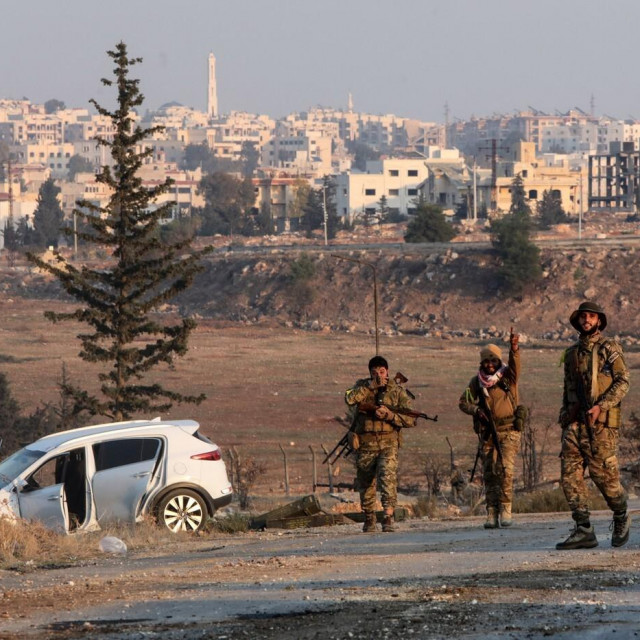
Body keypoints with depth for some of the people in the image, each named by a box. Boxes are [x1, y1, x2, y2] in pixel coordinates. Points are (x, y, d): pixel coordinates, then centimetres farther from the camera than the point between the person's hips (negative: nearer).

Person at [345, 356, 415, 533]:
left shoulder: (397, 390, 1)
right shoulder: (362, 386, 4)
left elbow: (411, 420, -3)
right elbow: (350, 399, -19)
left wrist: (389, 415, -17)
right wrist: (371, 385, -19)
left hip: (388, 444, -2)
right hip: (365, 445, 2)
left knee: (388, 478, -21)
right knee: (366, 485, 11)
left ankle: (388, 518, -24)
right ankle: (369, 520, 29)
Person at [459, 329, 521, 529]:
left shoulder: (508, 376, 0)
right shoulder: (477, 381, 6)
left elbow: (515, 364, -20)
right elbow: (463, 402, 9)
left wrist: (514, 348, -39)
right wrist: (476, 410, -11)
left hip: (508, 431, -3)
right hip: (487, 433, 3)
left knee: (505, 469, -16)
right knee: (489, 473, 1)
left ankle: (505, 509, -10)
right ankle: (492, 514, 4)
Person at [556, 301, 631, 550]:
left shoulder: (609, 348, 0)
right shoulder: (572, 353, 18)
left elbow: (623, 381, -8)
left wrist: (600, 406, -19)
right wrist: (564, 419, 17)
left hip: (601, 422, -6)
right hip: (575, 422, 6)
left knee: (603, 473, -5)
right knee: (570, 473, -7)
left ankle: (621, 519, 21)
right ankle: (583, 530, -8)